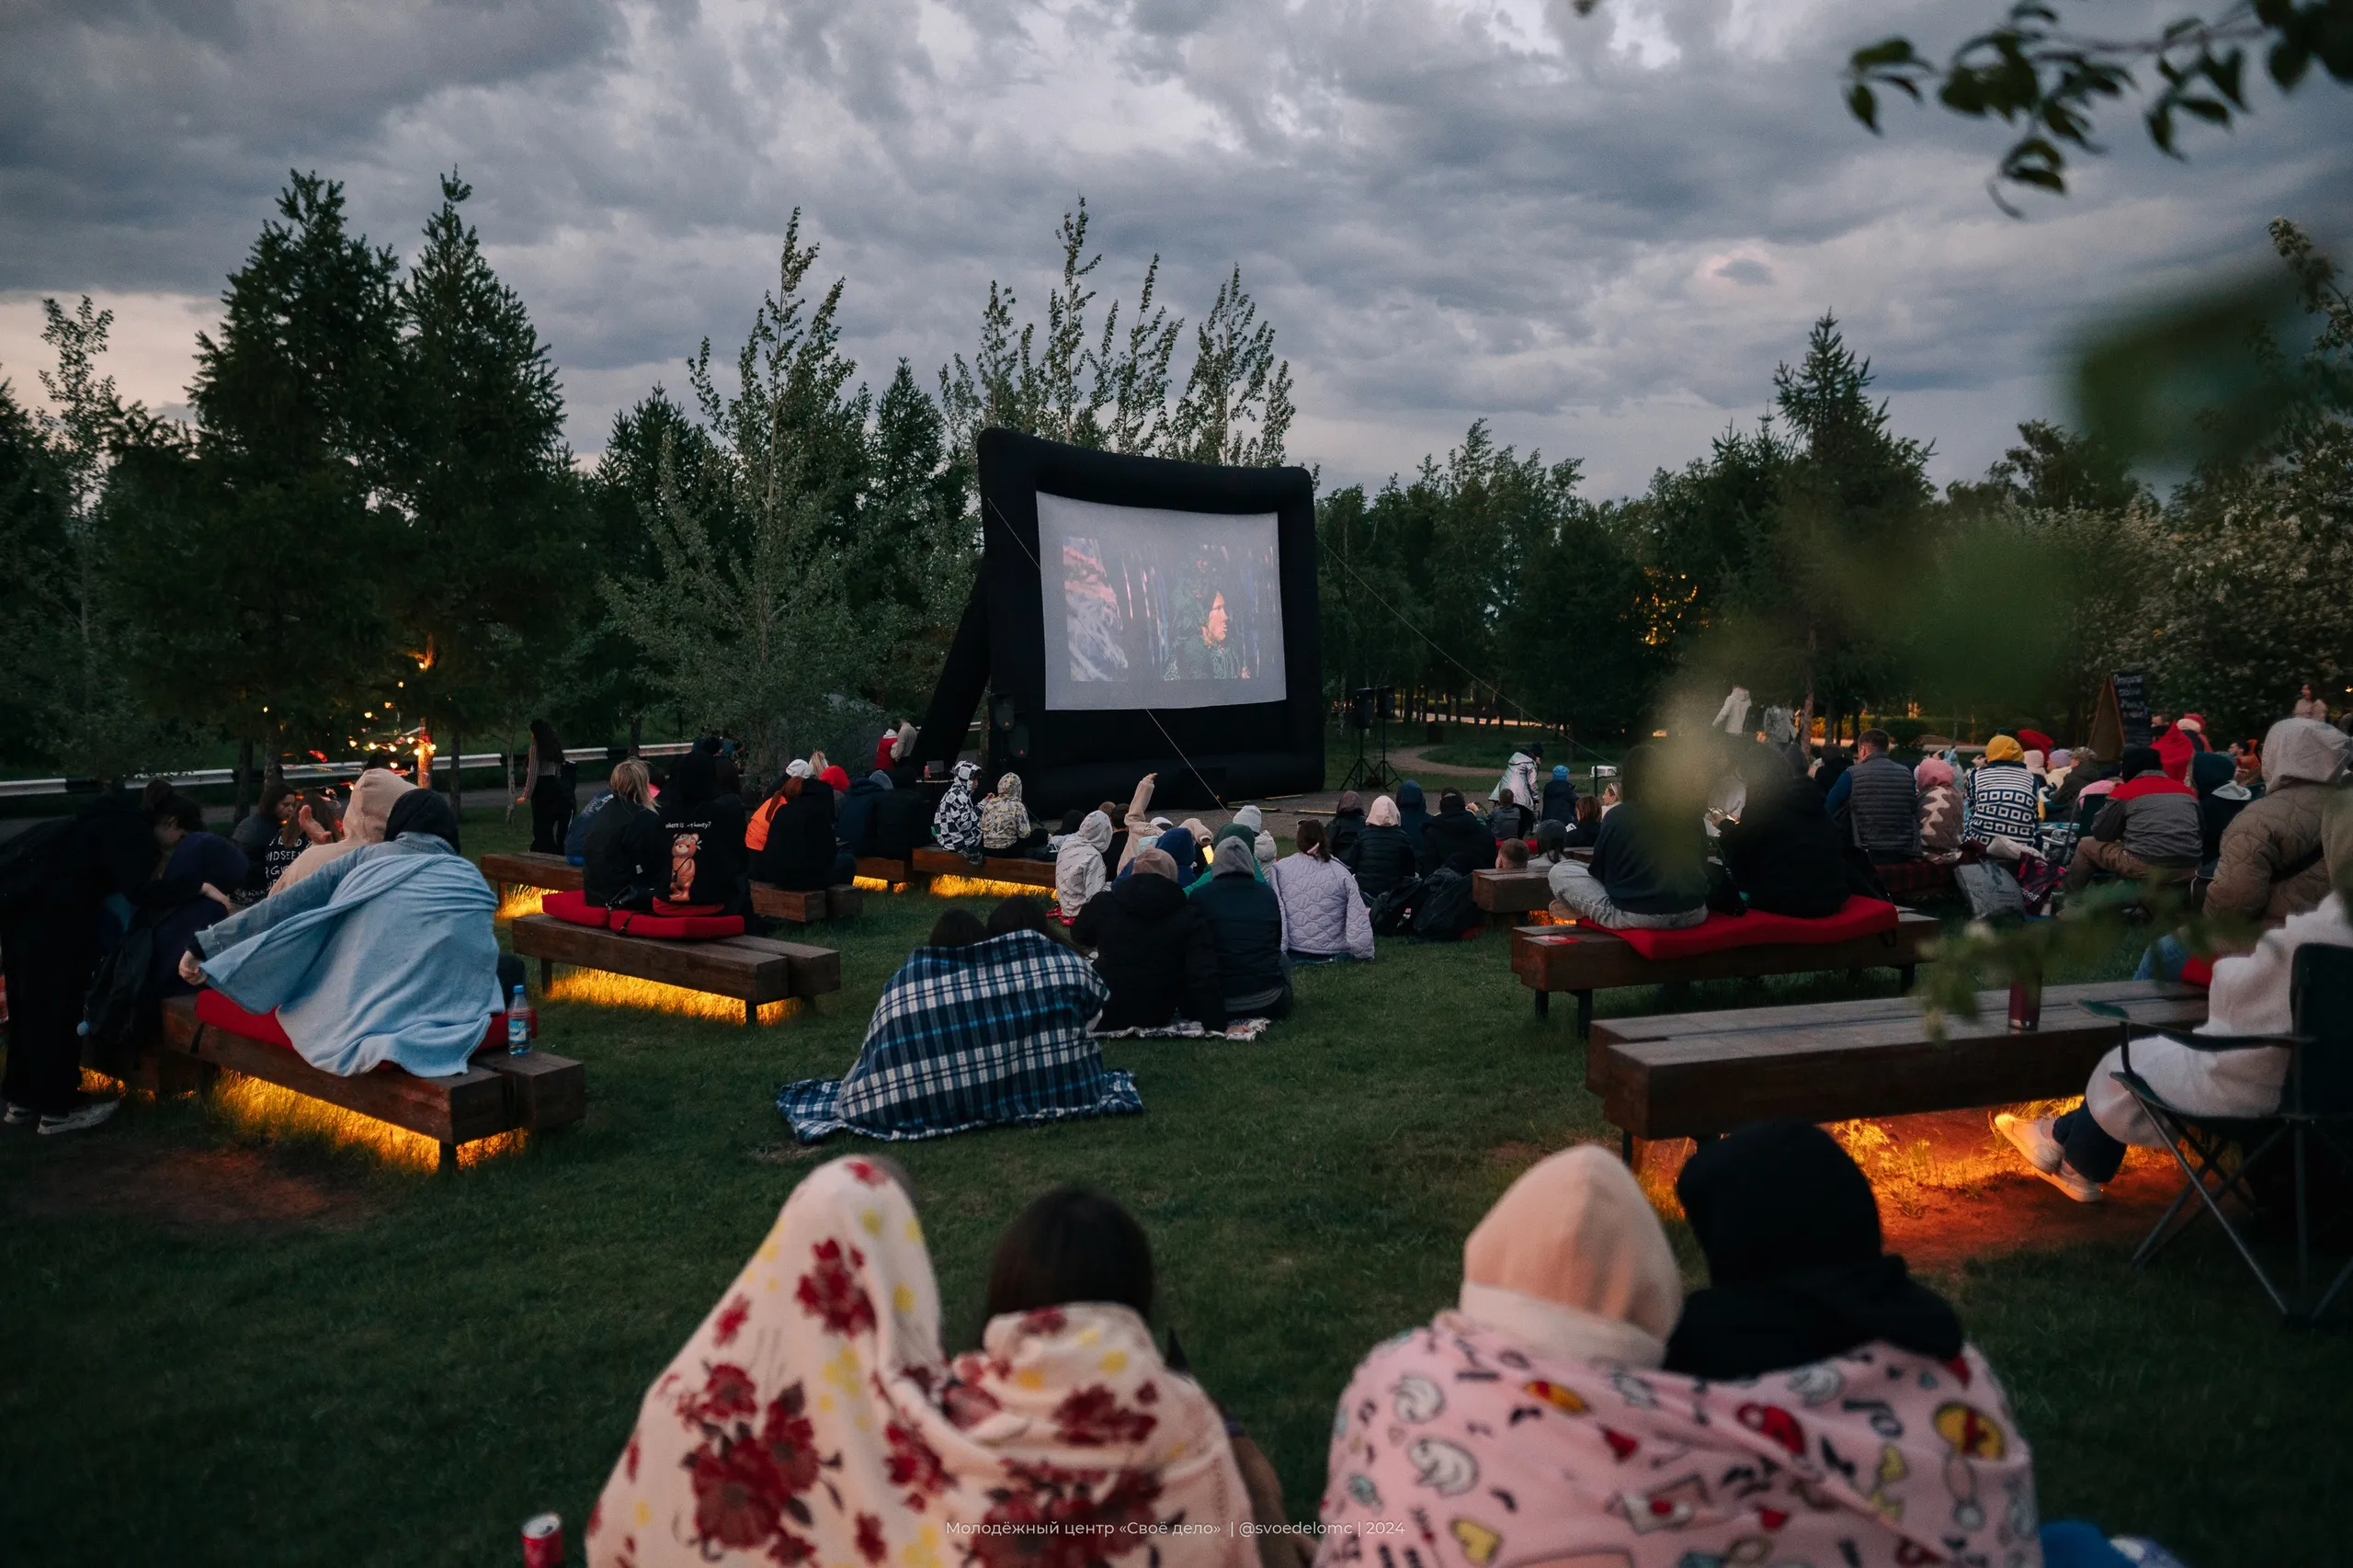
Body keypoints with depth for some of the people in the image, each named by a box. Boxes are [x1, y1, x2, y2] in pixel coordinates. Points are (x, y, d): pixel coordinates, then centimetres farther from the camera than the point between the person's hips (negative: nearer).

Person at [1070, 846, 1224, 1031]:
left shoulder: (1103, 903, -6)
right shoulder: (1189, 915, -10)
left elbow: (1079, 937, 16)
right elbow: (1204, 976, -18)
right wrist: (1216, 1025, -17)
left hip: (1103, 1017, -1)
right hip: (1159, 1020, 1)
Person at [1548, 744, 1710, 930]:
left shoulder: (1617, 816, -2)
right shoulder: (1691, 813, 8)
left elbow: (1598, 871, 7)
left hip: (1637, 915, -3)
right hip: (1694, 913, 4)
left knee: (1559, 871, 11)